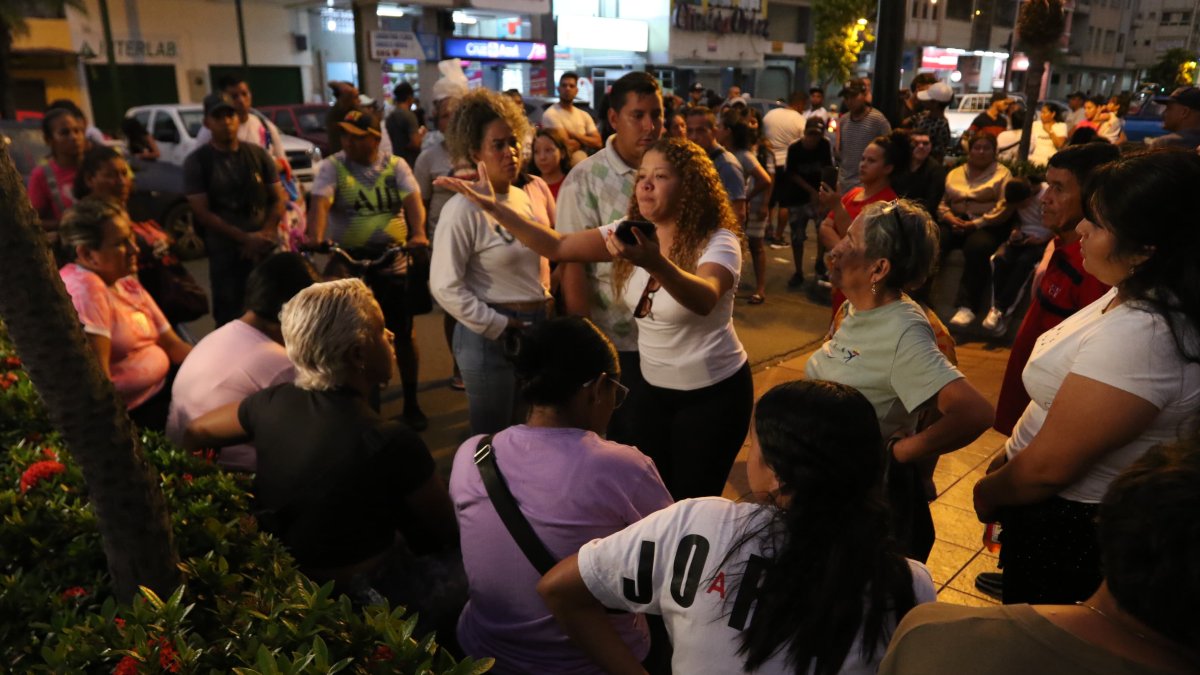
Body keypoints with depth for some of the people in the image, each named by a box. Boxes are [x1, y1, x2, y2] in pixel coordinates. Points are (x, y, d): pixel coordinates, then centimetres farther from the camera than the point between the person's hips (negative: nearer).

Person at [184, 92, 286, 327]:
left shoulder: (258, 154, 8)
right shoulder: (196, 162, 0)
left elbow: (279, 198, 7)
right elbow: (202, 212, -6)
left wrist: (263, 235, -9)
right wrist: (245, 238, -14)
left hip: (267, 249, 2)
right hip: (225, 253, -2)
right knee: (230, 318, -1)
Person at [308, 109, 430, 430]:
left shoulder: (396, 166, 4)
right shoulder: (332, 167, -1)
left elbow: (413, 201, -10)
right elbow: (320, 204, -16)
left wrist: (418, 234, -30)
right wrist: (315, 240, -34)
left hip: (394, 266, 1)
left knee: (404, 336, 7)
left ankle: (411, 404, 21)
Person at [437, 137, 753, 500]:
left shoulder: (718, 241, -19)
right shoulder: (632, 232, -2)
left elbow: (704, 301, -40)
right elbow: (557, 246, -5)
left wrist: (656, 264, -60)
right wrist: (493, 206, -15)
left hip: (713, 393, -5)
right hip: (654, 388, 6)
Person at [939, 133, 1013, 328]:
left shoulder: (1002, 173, 11)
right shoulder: (954, 174, 23)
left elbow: (1005, 207, -3)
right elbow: (942, 203, 17)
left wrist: (976, 223, -14)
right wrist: (950, 218, -6)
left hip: (987, 226, -3)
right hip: (956, 223, 4)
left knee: (977, 247, -38)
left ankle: (966, 306, -39)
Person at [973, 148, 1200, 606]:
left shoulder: (1137, 337, -32)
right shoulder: (1137, 295, -2)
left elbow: (1049, 467, -27)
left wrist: (988, 492, -9)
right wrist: (1005, 458, 10)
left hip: (1067, 528, -8)